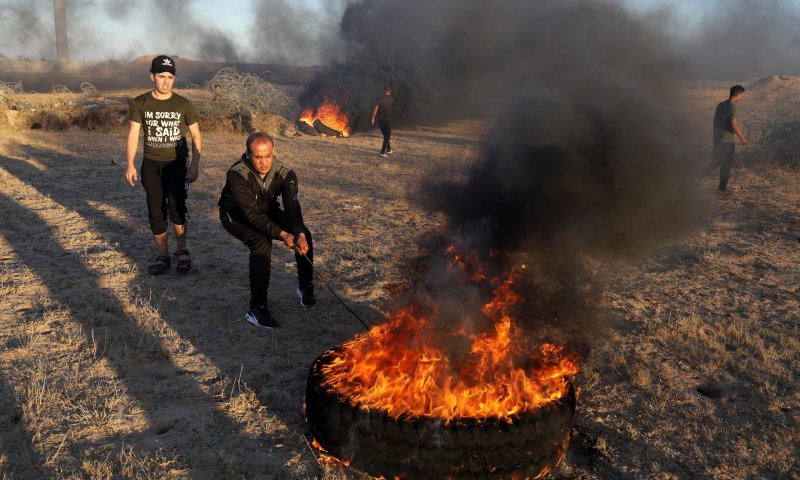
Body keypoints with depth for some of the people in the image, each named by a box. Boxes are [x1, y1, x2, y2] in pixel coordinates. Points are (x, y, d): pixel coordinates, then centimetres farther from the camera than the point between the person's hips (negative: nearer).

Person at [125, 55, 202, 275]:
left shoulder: (184, 105, -3)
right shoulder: (140, 103, 0)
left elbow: (196, 135, 1)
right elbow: (133, 134, 4)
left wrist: (195, 164, -8)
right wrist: (130, 165, -3)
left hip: (177, 163, -2)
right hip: (151, 164, 2)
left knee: (176, 207, -17)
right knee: (156, 212, 3)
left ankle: (182, 251, 2)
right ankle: (163, 256, 15)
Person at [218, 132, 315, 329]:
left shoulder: (284, 173, -21)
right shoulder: (237, 174, -34)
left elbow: (292, 206, -32)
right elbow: (252, 213, -38)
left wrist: (300, 233, -50)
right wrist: (282, 234, -48)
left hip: (267, 211, 5)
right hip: (236, 215, -5)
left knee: (303, 234, -12)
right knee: (261, 244, -33)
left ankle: (305, 287, 11)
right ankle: (256, 309, -27)